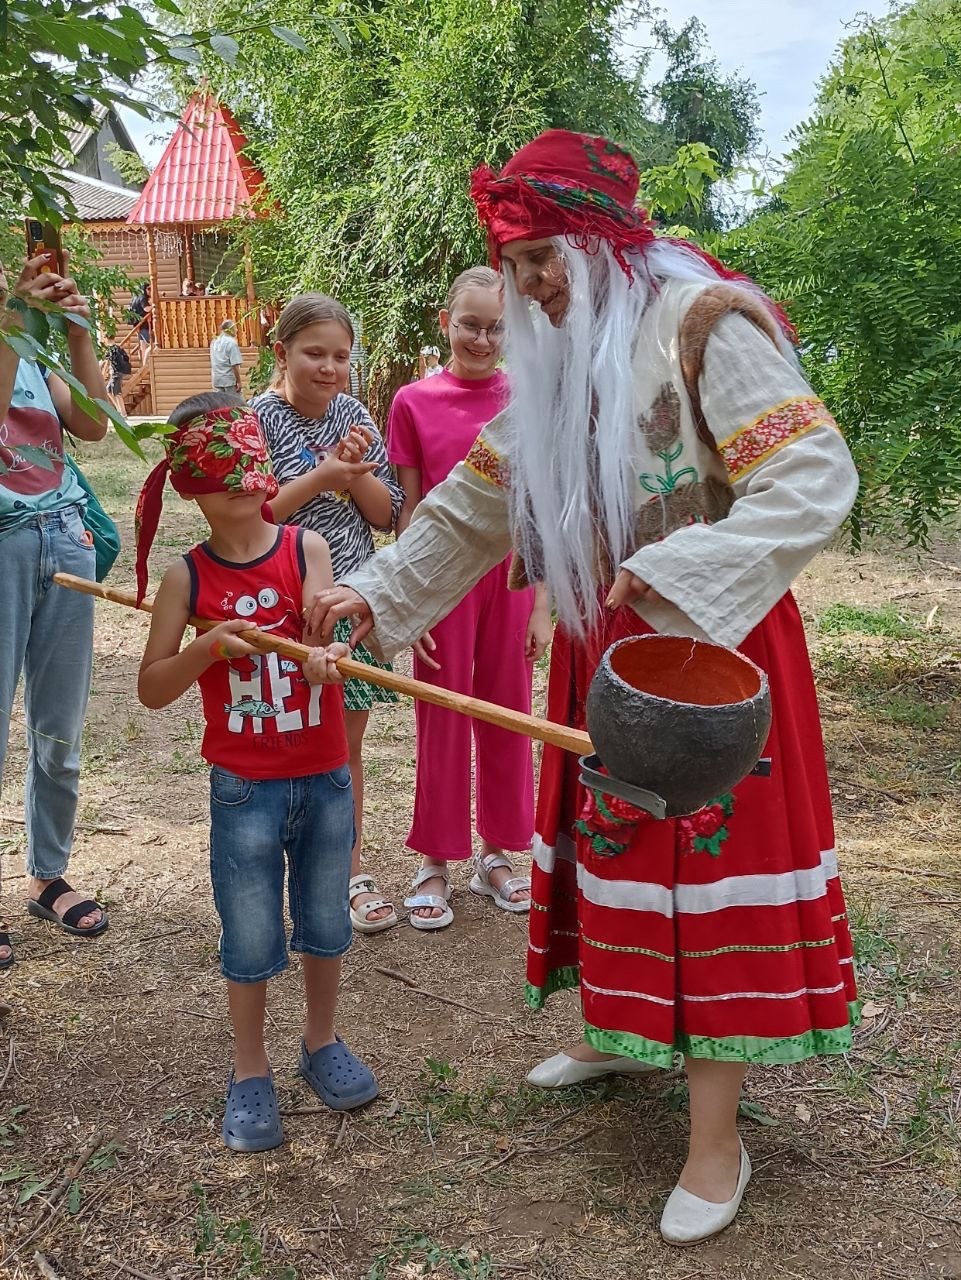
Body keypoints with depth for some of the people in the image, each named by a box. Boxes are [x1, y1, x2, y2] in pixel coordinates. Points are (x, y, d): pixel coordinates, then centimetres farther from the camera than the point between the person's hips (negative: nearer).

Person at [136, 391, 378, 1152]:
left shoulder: (307, 549, -3)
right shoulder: (188, 576, -5)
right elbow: (151, 690, -6)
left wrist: (327, 653, -41)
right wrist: (210, 645, -23)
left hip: (324, 777, 1)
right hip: (244, 788, -1)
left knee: (325, 924, 16)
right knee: (251, 940, 8)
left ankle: (322, 1043, 40)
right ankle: (250, 1074, 30)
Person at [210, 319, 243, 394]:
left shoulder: (214, 342, 11)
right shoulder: (231, 343, -13)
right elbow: (235, 365, -17)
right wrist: (238, 382, -14)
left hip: (216, 380, 7)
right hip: (229, 380, -7)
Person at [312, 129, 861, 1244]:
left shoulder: (700, 324, -13)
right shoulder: (554, 362, 11)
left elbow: (814, 476, -23)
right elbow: (473, 501, 15)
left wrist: (677, 572, -32)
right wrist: (374, 589, 10)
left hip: (705, 642, -7)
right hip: (598, 646, 7)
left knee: (705, 863, -3)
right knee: (605, 841, 16)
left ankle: (716, 1140, 8)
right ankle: (615, 1033, 38)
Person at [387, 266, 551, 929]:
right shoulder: (414, 403, -1)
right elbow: (409, 509, 0)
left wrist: (543, 603, 1)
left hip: (511, 576, 2)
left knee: (506, 714, 10)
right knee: (442, 719, 7)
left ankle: (497, 853, 26)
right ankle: (436, 861, 21)